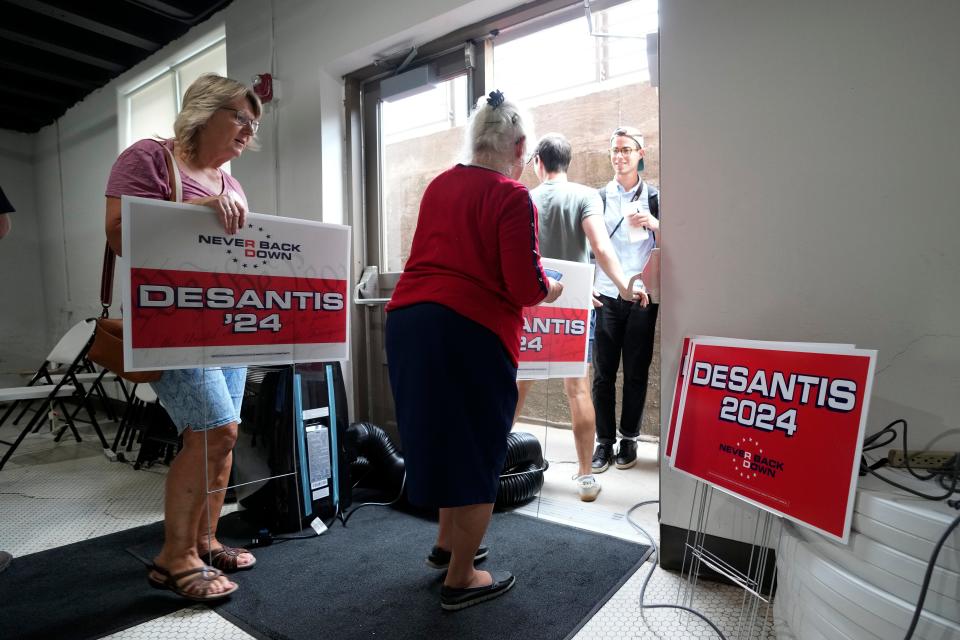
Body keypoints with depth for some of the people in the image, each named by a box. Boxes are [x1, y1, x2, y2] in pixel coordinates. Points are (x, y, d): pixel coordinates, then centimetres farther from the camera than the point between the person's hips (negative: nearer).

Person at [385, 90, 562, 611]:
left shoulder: (438, 185, 15)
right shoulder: (512, 197, -6)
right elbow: (524, 288, -11)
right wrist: (551, 287, 12)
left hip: (406, 318, 8)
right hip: (469, 330, -7)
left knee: (441, 437, 23)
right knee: (477, 451, 9)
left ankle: (446, 542, 42)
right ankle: (460, 580, 23)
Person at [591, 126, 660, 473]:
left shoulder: (654, 197, 8)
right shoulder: (599, 198, 9)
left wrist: (654, 224, -11)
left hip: (642, 297, 0)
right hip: (606, 297, 0)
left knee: (636, 372, 5)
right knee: (603, 373, 1)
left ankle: (629, 439, 19)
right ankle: (604, 441, 13)